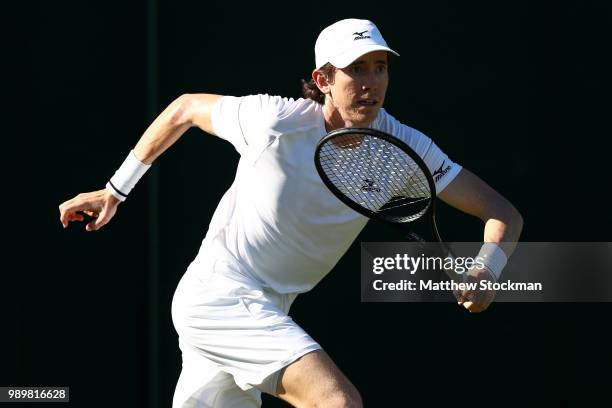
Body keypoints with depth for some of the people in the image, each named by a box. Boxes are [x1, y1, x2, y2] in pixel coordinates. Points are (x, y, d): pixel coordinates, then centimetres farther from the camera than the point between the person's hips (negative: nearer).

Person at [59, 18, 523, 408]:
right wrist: (115, 189, 3)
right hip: (218, 297, -6)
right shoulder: (275, 122, -20)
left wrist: (486, 271, -30)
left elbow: (503, 215, -9)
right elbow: (186, 108, -1)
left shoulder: (401, 147, -10)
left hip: (267, 311, 6)